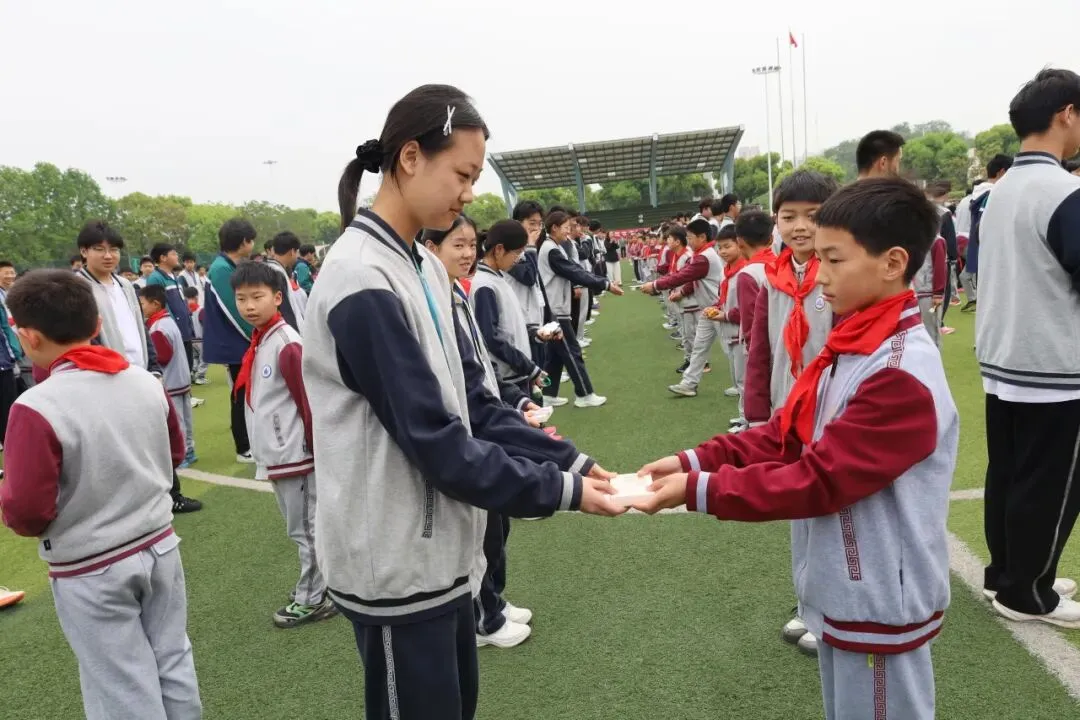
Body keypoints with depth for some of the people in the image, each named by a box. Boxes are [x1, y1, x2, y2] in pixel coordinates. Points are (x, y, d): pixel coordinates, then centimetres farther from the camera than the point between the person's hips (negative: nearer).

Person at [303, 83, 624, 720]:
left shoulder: (424, 267, 6)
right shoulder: (364, 284, -23)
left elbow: (471, 398, 5)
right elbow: (435, 442, -24)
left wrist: (571, 463, -5)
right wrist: (561, 492, -18)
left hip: (440, 547, 9)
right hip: (397, 563, -8)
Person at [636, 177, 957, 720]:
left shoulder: (903, 374, -26)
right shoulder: (850, 347, 4)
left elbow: (819, 479, -27)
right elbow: (784, 437, 2)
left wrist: (698, 490, -25)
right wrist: (694, 461, -9)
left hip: (878, 604, -8)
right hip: (840, 592, 8)